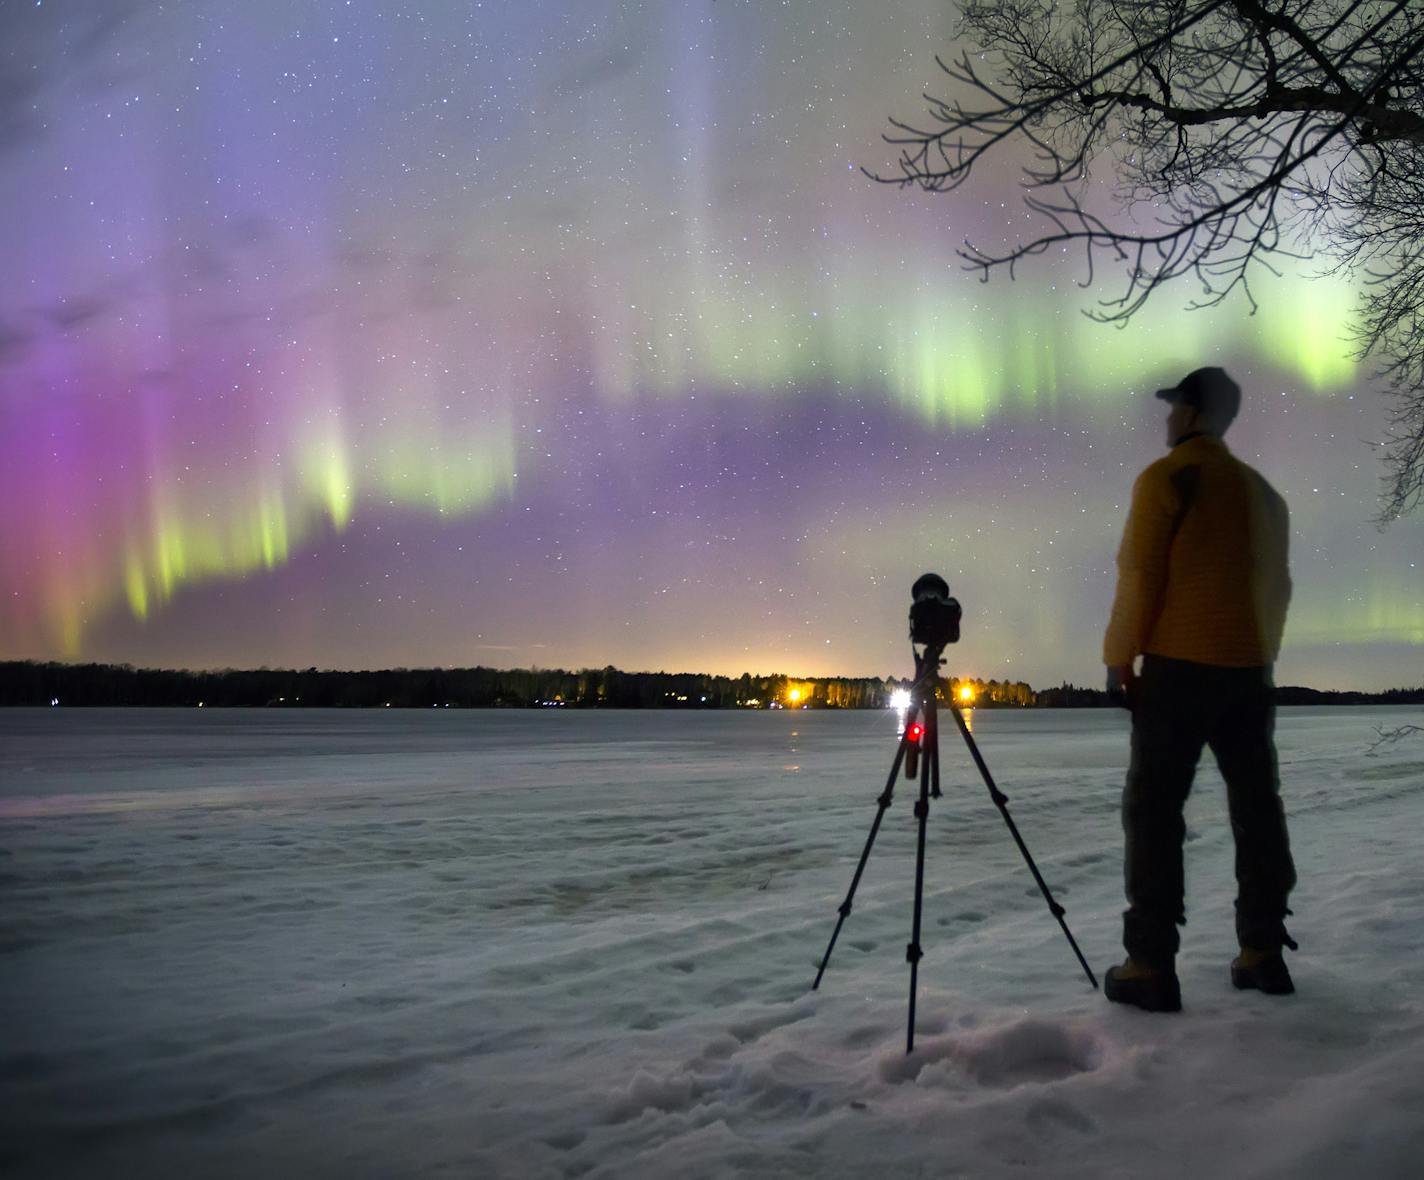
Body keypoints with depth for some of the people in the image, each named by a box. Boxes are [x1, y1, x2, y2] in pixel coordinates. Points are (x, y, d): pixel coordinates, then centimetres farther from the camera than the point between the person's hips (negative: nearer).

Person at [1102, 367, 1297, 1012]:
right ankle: (1263, 951, 15)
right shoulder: (1263, 492, 17)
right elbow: (1277, 585, 18)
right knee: (1257, 806, 12)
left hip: (1181, 667, -7)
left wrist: (1119, 660, -6)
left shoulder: (1167, 476, -5)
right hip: (1251, 671, 7)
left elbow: (1140, 576, -11)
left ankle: (1151, 965, -7)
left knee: (1154, 808, -4)